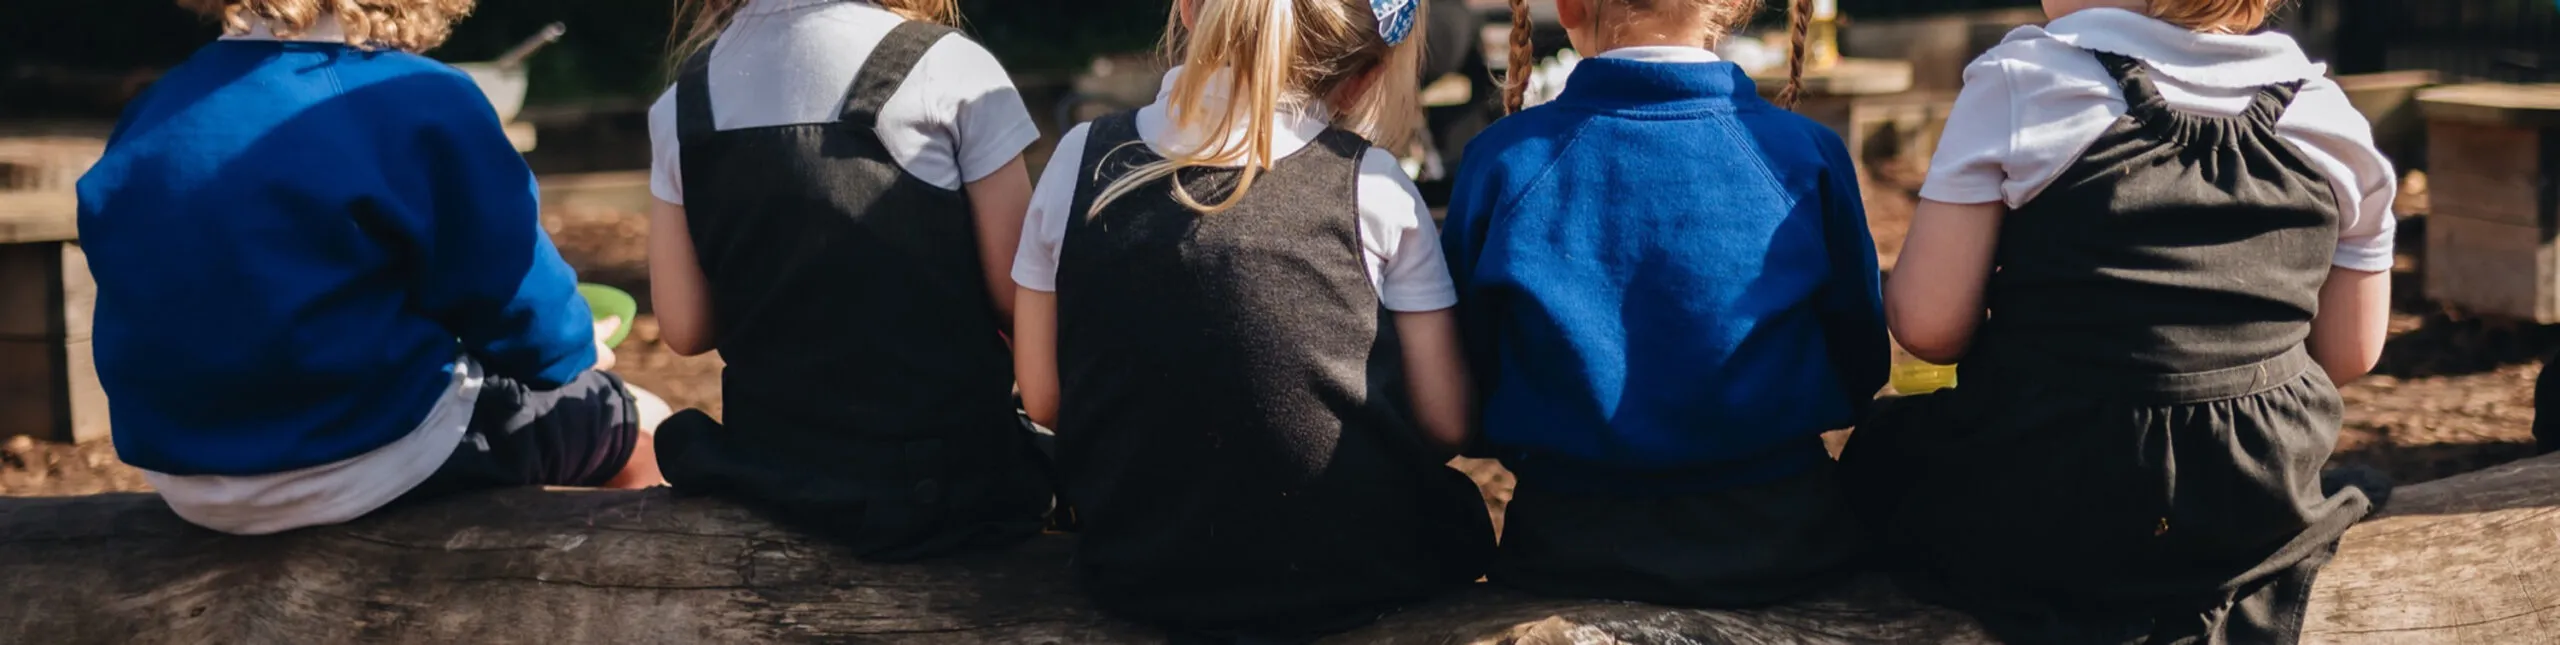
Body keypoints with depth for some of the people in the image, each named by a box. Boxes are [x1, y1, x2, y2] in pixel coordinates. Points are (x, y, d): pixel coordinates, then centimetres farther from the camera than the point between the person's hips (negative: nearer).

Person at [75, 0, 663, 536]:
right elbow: (523, 312, -11)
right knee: (623, 422, 18)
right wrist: (570, 344, 13)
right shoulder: (421, 104, -17)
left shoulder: (152, 114, 3)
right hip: (363, 465, -7)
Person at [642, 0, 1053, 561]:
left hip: (773, 470, 5)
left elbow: (685, 328, 3)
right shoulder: (949, 67, -12)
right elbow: (1018, 297, -9)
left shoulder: (685, 102, 1)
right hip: (944, 476, -5)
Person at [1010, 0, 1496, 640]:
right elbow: (1443, 423, -7)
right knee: (1455, 510, 32)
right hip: (1352, 580, -2)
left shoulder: (1081, 161, -6)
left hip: (1141, 583, 2)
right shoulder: (1372, 185, -11)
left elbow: (1044, 400, 0)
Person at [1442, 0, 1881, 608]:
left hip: (1566, 552, 0)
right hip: (1778, 548, 1)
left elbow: (1464, 378, -1)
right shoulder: (1810, 155, -7)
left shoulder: (1502, 159, -8)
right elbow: (1862, 367, 3)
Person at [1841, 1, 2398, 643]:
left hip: (2036, 522, -4)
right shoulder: (2330, 118, 1)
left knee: (1881, 451, 27)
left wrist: (1885, 289, 9)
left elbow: (1929, 327, -14)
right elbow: (2351, 352, 7)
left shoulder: (2024, 79, -12)